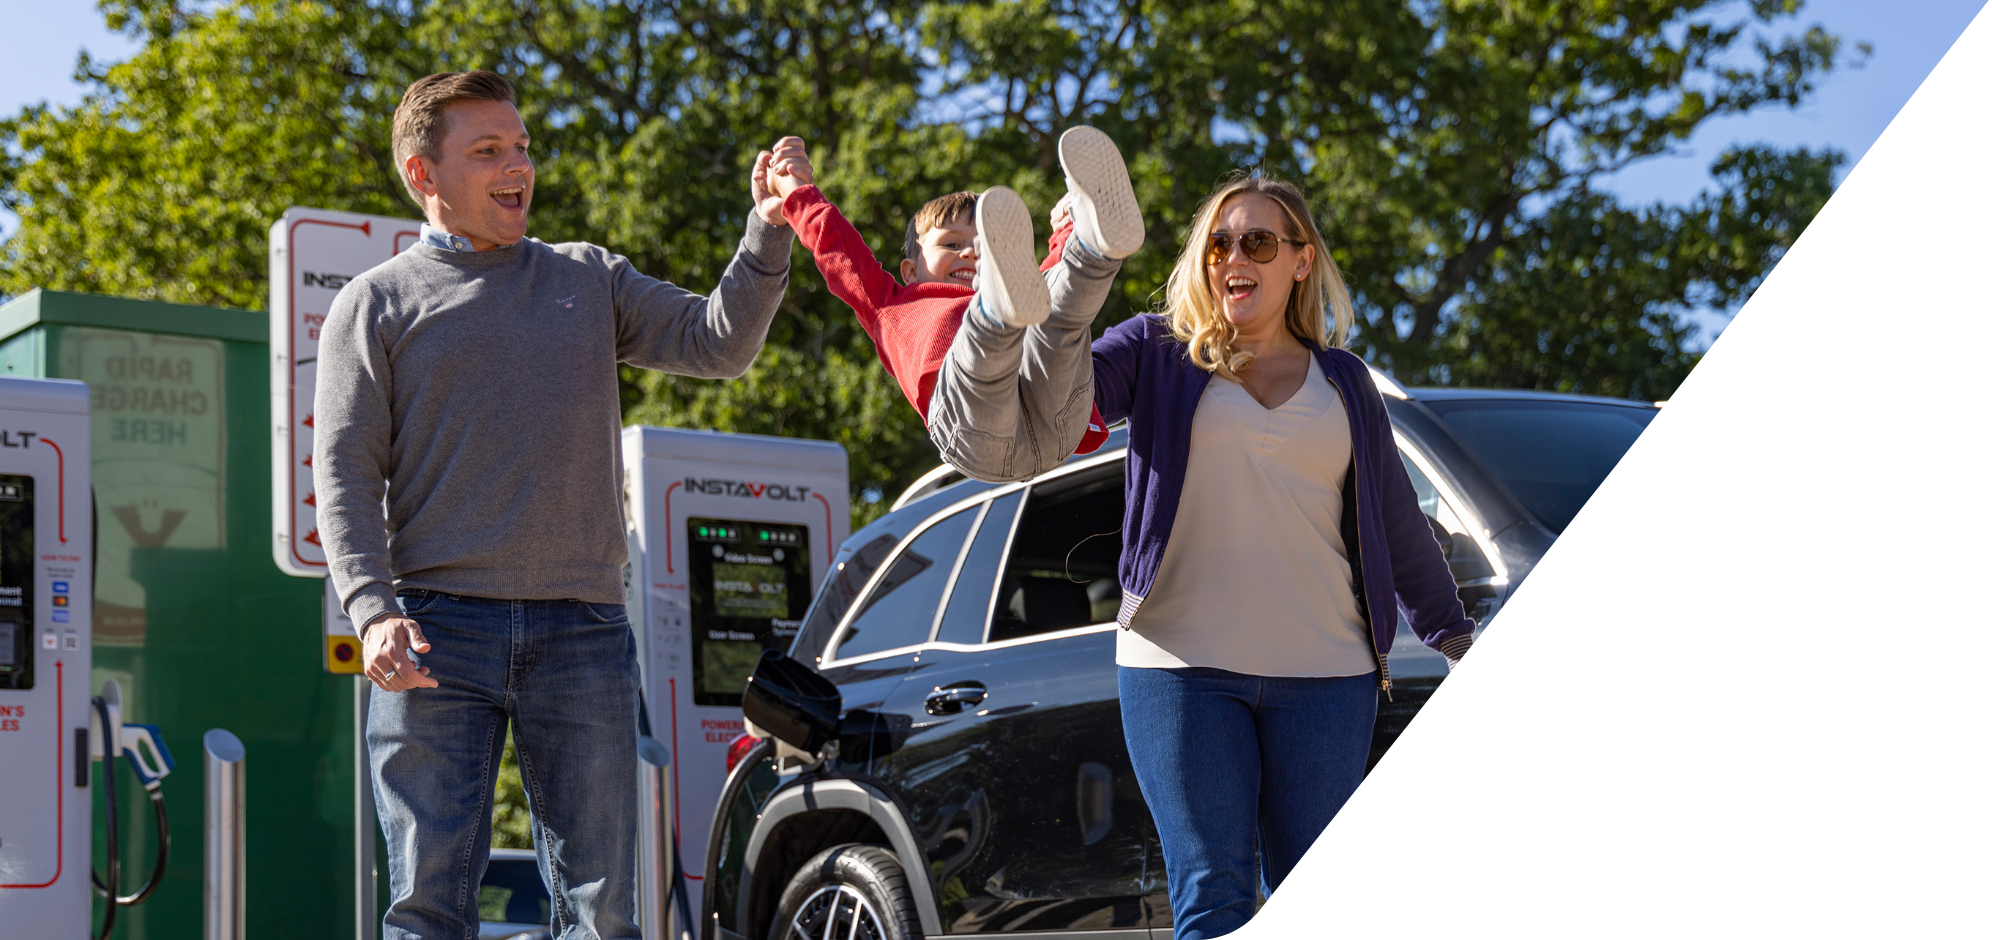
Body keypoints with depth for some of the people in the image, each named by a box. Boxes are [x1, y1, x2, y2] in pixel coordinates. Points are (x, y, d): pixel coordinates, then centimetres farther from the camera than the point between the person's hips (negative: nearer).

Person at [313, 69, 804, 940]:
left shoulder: (590, 279, 19)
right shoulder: (376, 304, 10)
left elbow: (716, 344, 7)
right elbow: (345, 474, 2)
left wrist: (767, 233, -10)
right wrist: (373, 610, -14)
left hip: (584, 631, 3)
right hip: (438, 628, -2)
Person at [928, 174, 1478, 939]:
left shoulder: (1344, 382, 16)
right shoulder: (1159, 353, 9)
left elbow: (1399, 525, 21)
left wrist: (1455, 636, 22)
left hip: (1325, 677, 2)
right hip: (1183, 672, -2)